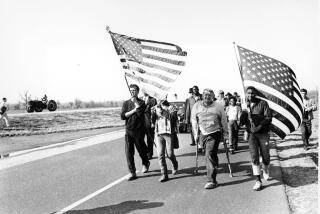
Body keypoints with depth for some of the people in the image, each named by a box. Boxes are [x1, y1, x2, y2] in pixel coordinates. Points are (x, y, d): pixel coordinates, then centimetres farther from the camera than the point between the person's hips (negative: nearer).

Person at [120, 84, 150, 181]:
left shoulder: (141, 102, -1)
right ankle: (132, 173, 2)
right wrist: (133, 110, -12)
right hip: (128, 130, 2)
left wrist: (135, 102, -13)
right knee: (128, 151, -4)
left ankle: (145, 164, 40)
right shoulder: (126, 103, 8)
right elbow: (122, 116, -3)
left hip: (139, 130, -2)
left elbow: (140, 113, -19)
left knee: (141, 149, 11)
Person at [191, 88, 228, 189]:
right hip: (202, 134, 4)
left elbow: (224, 121, 8)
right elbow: (194, 120, 13)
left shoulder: (218, 106, 1)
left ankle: (212, 180, -9)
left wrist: (225, 134, 10)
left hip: (214, 133, -3)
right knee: (212, 155, 15)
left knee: (210, 155, -12)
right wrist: (196, 133, 12)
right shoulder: (197, 106, 6)